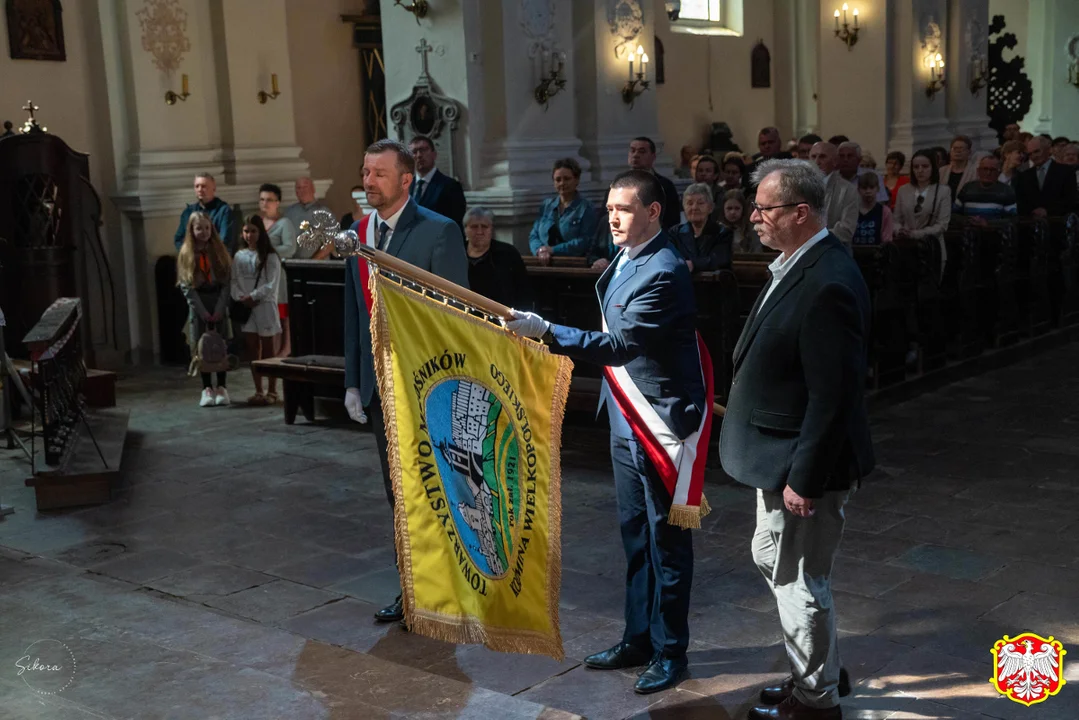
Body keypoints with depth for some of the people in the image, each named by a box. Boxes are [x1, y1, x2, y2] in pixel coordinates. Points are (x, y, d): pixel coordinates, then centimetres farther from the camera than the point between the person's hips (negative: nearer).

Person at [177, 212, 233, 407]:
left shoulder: (220, 251, 2)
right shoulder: (186, 254, 0)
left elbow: (226, 282, -2)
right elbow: (186, 286, -4)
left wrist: (219, 309, -12)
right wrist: (202, 311, -11)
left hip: (218, 301, 0)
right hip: (197, 304, 0)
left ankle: (222, 387, 5)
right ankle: (207, 388, 3)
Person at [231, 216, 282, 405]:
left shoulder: (270, 257, -4)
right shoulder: (239, 256, 9)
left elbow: (271, 285, -11)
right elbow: (234, 281, 7)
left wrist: (252, 297, -16)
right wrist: (240, 297, -10)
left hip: (265, 305, -4)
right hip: (245, 307, 4)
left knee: (267, 350, 1)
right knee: (252, 350, 7)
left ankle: (272, 391, 8)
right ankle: (258, 391, 14)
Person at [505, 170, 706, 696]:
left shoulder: (664, 272, -21)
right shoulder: (624, 262, 9)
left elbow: (620, 345, -29)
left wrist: (547, 331, -33)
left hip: (659, 422, -9)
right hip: (626, 420, 9)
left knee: (666, 539, 4)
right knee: (635, 534, 18)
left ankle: (669, 651, 17)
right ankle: (638, 637, 31)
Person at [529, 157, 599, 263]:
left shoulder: (586, 208, 2)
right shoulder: (546, 206, 19)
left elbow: (585, 241, -8)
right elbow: (534, 236, 15)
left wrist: (553, 250, -13)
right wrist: (540, 250, -8)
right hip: (544, 264, 4)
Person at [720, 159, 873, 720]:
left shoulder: (827, 284, -26)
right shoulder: (795, 265, 6)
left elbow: (833, 394, -26)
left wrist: (804, 478, -22)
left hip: (805, 463, -10)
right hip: (779, 454, 10)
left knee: (799, 581, 6)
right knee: (771, 559, 23)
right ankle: (821, 669, 41)